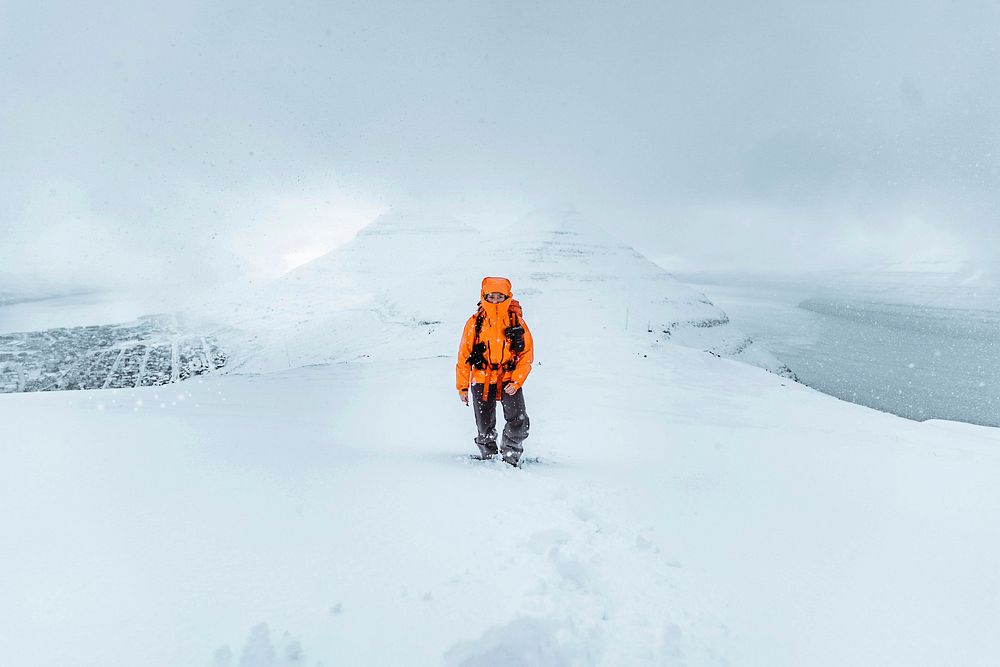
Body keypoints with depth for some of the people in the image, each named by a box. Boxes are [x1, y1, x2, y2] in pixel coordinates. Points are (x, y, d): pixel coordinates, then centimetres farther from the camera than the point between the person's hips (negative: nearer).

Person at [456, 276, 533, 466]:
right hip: (482, 379, 1)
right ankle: (487, 454, 33)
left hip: (510, 379, 0)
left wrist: (516, 381, -10)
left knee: (518, 421, -12)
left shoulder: (516, 322, -3)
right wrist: (462, 386, 4)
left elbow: (527, 354, -1)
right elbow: (464, 355, 4)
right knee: (485, 426, 7)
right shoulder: (475, 323, -3)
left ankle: (510, 455, 13)